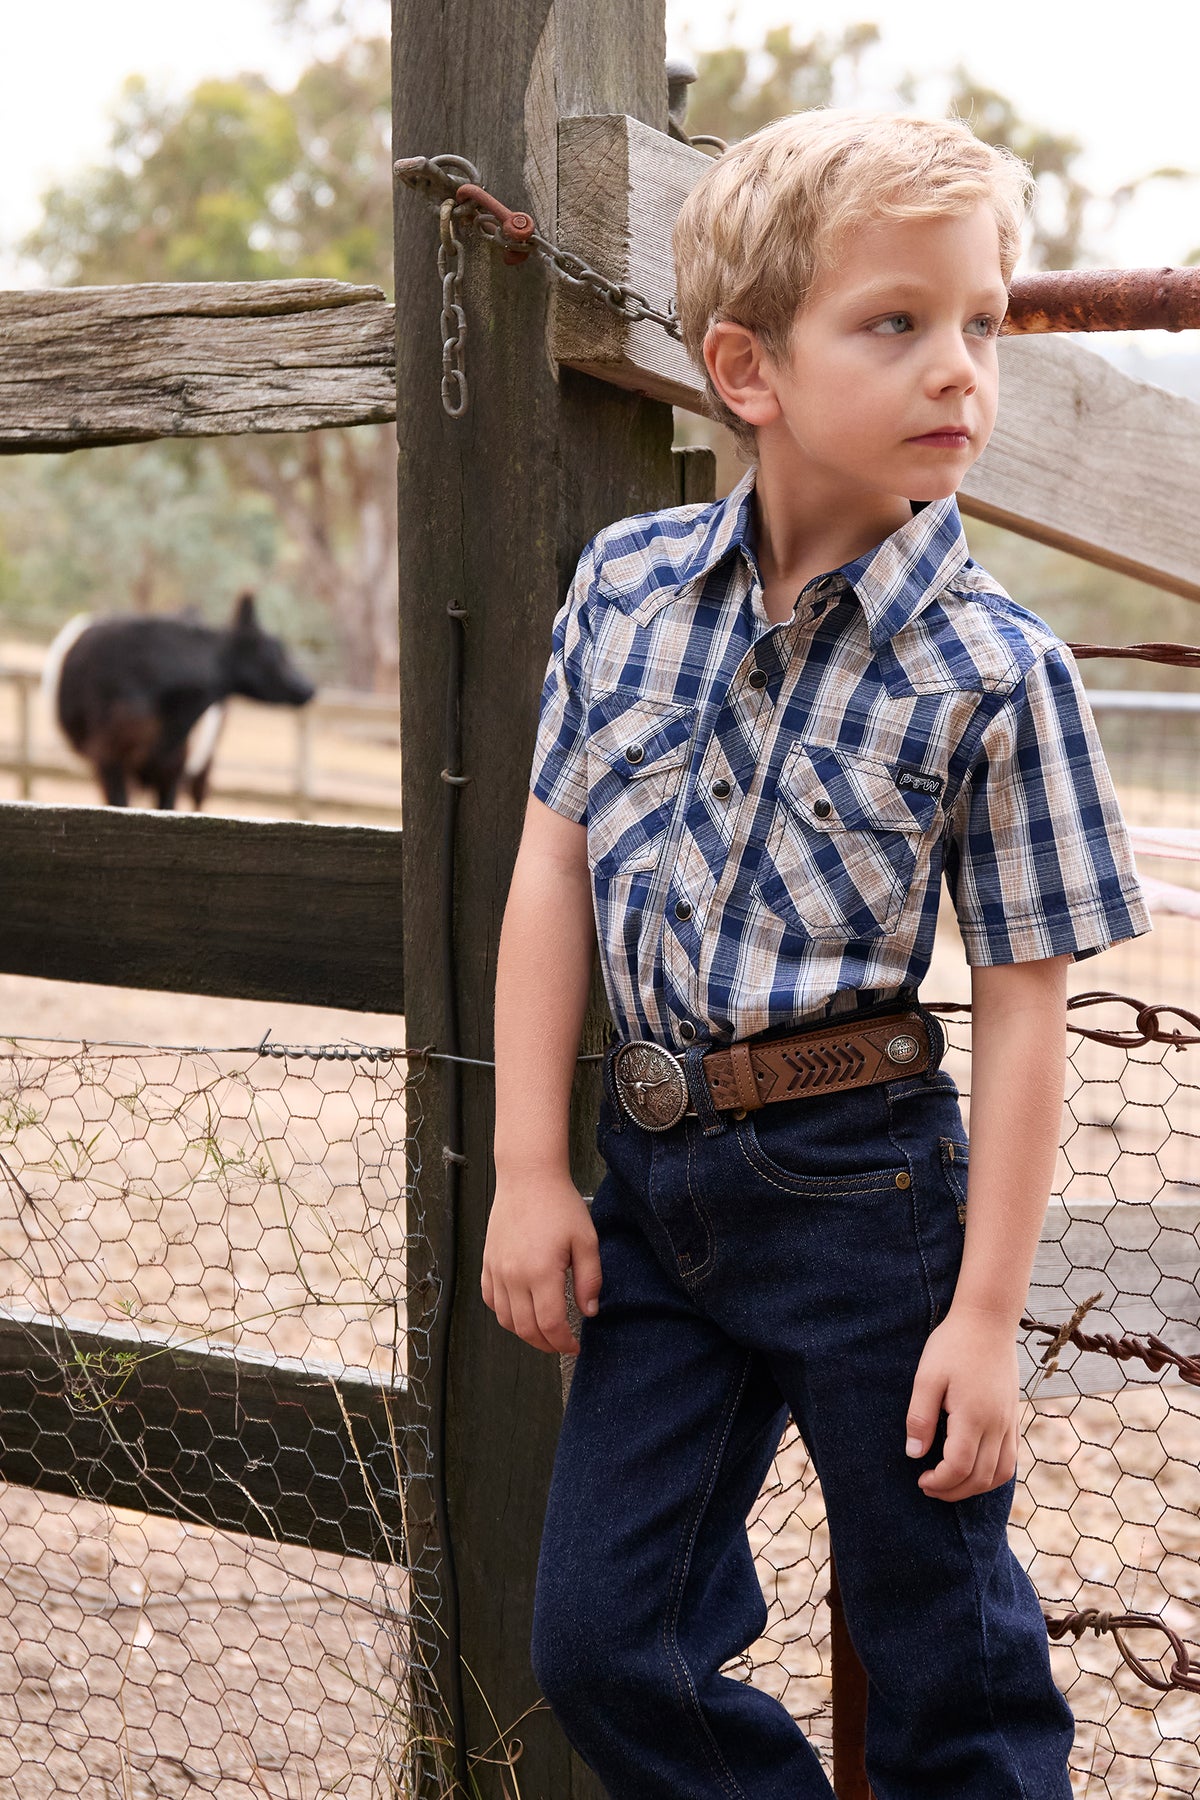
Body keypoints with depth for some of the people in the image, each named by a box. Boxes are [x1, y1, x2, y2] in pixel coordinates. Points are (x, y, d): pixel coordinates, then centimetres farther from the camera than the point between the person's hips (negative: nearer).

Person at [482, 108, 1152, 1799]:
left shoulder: (995, 669, -12)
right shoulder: (626, 581, -1)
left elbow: (1024, 1004, -9)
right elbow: (554, 867, 3)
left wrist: (986, 1312, -9)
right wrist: (529, 1169, 1)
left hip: (861, 1177, -4)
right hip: (654, 1170, 4)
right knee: (600, 1642, 12)